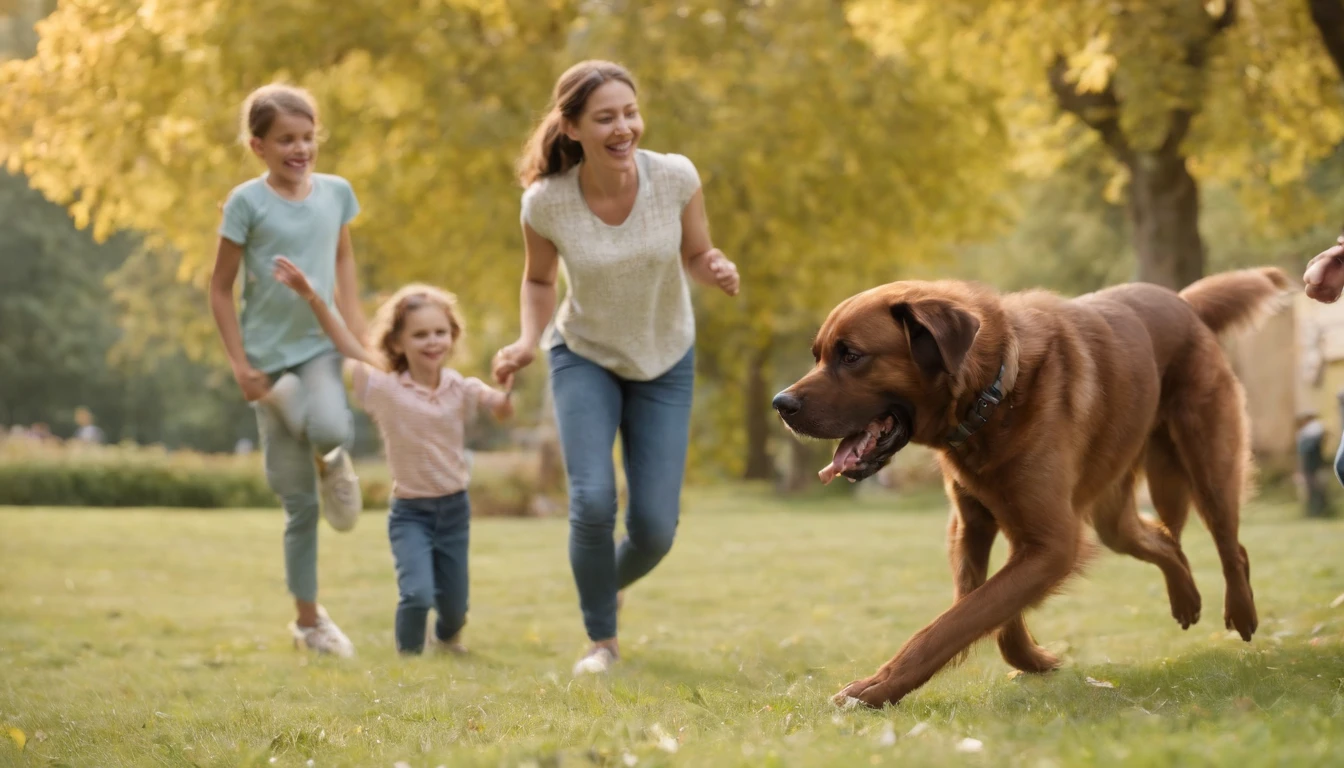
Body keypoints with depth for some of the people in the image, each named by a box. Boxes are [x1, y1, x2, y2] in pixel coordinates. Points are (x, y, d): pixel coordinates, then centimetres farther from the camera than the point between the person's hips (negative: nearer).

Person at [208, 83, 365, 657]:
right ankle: (308, 620, 15)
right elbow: (221, 289, -2)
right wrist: (240, 363, -8)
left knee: (331, 428, -34)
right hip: (270, 355, -2)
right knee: (299, 504, 2)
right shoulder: (248, 202, -7)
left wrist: (353, 317, 8)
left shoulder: (335, 191, 4)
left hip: (321, 344, 2)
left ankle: (331, 464, 5)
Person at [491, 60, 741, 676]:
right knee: (592, 502, -20)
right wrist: (529, 340, -20)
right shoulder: (546, 201, -22)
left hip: (665, 363, 1)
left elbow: (696, 255, -6)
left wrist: (717, 271, -29)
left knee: (655, 528, -2)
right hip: (584, 358, -1)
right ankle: (602, 640, 4)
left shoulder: (675, 176, -23)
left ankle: (610, 584, 35)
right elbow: (539, 281, -2)